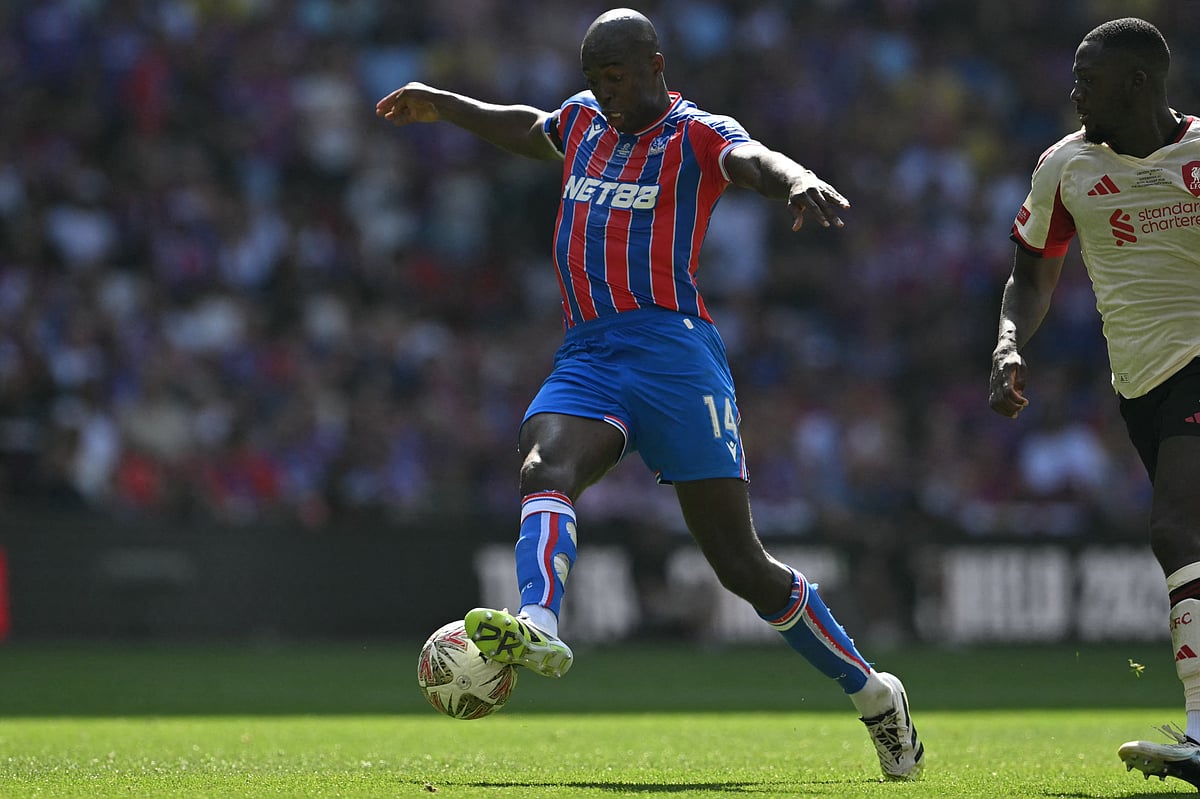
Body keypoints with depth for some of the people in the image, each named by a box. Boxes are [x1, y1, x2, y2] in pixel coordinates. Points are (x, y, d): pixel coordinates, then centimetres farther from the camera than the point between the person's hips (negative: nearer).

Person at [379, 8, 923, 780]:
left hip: (673, 348, -6)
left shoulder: (697, 134, -1)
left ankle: (874, 693, 10)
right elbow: (529, 130, 43)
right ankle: (538, 626, -53)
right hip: (585, 359, 6)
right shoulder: (585, 119, 19)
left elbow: (757, 160, -23)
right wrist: (443, 105, 43)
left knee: (742, 564, -6)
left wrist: (800, 182, -46)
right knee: (544, 469, -29)